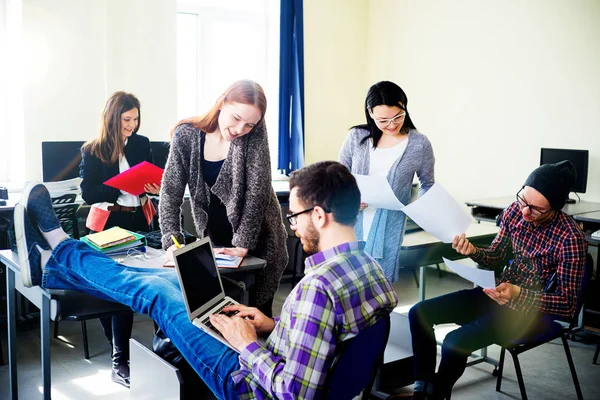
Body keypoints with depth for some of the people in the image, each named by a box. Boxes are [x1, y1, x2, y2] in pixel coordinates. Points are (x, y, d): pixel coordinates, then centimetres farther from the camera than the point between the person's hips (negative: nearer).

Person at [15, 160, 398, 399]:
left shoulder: (318, 288, -35)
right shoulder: (371, 268, -6)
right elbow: (331, 333, 8)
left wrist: (248, 344, -19)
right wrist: (275, 325, 2)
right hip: (275, 364, 8)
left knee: (157, 292, 2)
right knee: (175, 280, 12)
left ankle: (60, 254, 27)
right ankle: (54, 264, 28)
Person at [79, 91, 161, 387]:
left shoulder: (142, 144, 7)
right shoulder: (92, 150, -3)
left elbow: (152, 177, 16)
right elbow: (89, 193, -9)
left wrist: (155, 188, -7)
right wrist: (123, 187, -21)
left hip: (138, 221, 2)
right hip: (108, 224, -2)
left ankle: (120, 359, 7)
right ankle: (120, 355, 15)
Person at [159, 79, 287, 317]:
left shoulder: (255, 135, -14)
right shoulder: (186, 136, -10)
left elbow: (257, 192, -17)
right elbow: (170, 192, -9)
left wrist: (243, 245, -21)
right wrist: (173, 242, -21)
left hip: (257, 242, -2)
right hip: (213, 244, 2)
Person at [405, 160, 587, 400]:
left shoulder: (570, 238, -22)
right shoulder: (515, 211, -6)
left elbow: (568, 304, -18)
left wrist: (517, 294, -31)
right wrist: (472, 251, -14)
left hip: (532, 308, -6)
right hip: (499, 292, 7)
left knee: (455, 342, -26)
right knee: (419, 313, -5)